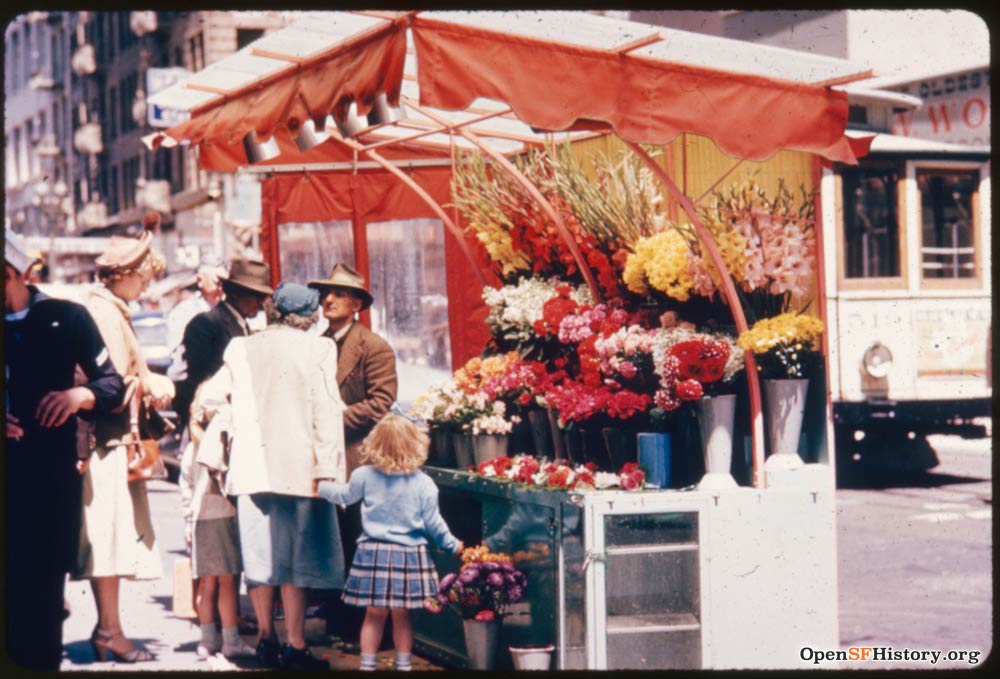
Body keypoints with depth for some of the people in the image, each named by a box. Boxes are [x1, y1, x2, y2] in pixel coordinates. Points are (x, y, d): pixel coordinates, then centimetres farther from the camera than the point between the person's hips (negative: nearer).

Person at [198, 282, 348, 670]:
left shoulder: (240, 349, 6)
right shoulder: (317, 349, -5)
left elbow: (211, 399, 8)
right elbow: (327, 411, -10)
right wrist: (326, 469, -8)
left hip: (252, 466, 4)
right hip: (297, 467, -4)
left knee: (259, 552, 13)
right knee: (296, 557, 1)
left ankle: (266, 638, 23)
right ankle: (295, 648, 4)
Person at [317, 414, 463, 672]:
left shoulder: (364, 476, -2)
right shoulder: (423, 483, -6)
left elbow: (345, 495, 17)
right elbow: (433, 523, 0)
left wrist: (321, 488, 37)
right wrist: (452, 544, 17)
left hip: (374, 553, 1)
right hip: (408, 555, -1)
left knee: (375, 613, 9)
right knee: (401, 614, 9)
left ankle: (367, 665, 13)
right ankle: (403, 664, 17)